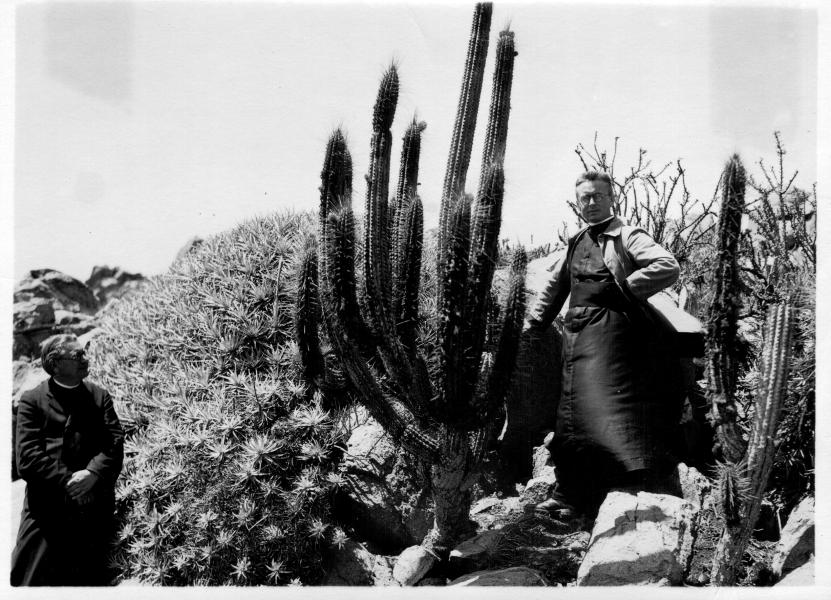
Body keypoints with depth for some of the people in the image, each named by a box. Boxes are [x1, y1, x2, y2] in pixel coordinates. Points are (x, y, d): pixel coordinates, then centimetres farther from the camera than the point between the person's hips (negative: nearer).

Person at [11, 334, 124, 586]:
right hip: (47, 507, -2)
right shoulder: (32, 401, 3)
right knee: (36, 578, -3)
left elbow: (115, 443, 2)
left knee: (92, 578, 7)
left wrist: (93, 473, -16)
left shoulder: (100, 397, 12)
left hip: (95, 507, 2)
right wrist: (67, 483, -14)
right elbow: (27, 458, -6)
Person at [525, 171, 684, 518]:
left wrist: (624, 288, -11)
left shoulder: (626, 237, -2)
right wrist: (533, 324, 21)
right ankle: (572, 496, 18)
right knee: (574, 411, 9)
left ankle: (652, 495, -9)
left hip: (610, 329, -7)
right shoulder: (576, 244, 20)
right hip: (576, 334, 7)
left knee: (608, 406, -14)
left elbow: (668, 268, -16)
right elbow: (554, 288, 27)